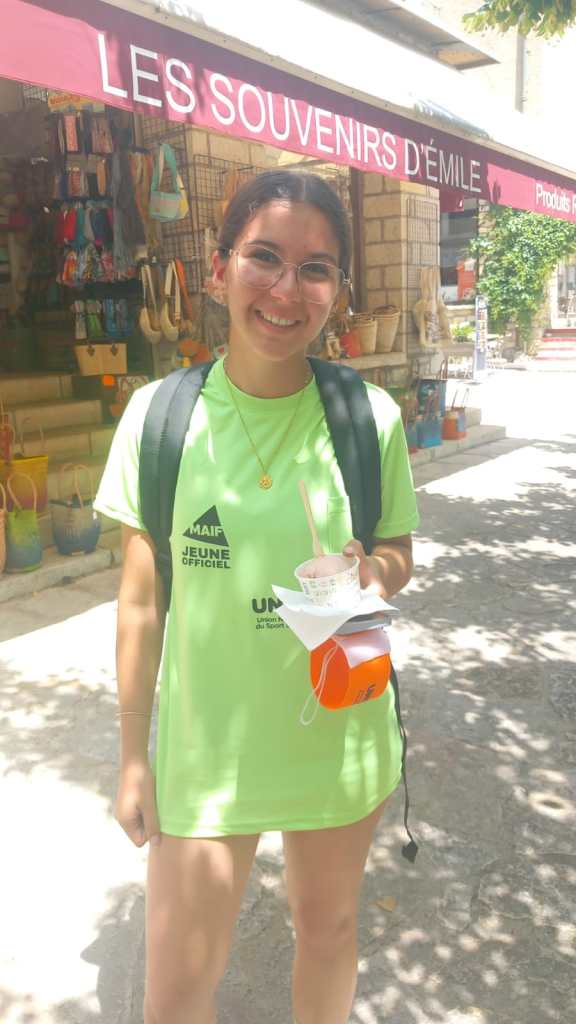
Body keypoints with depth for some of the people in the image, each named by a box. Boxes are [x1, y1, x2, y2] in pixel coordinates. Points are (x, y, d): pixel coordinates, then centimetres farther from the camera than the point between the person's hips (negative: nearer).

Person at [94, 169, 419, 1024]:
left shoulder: (371, 415, -10)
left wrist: (375, 572, -19)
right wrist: (133, 755, 1)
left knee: (328, 929, 24)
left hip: (341, 735, 1)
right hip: (206, 741, -1)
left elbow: (398, 553, 5)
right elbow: (142, 600, -4)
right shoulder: (159, 415, -11)